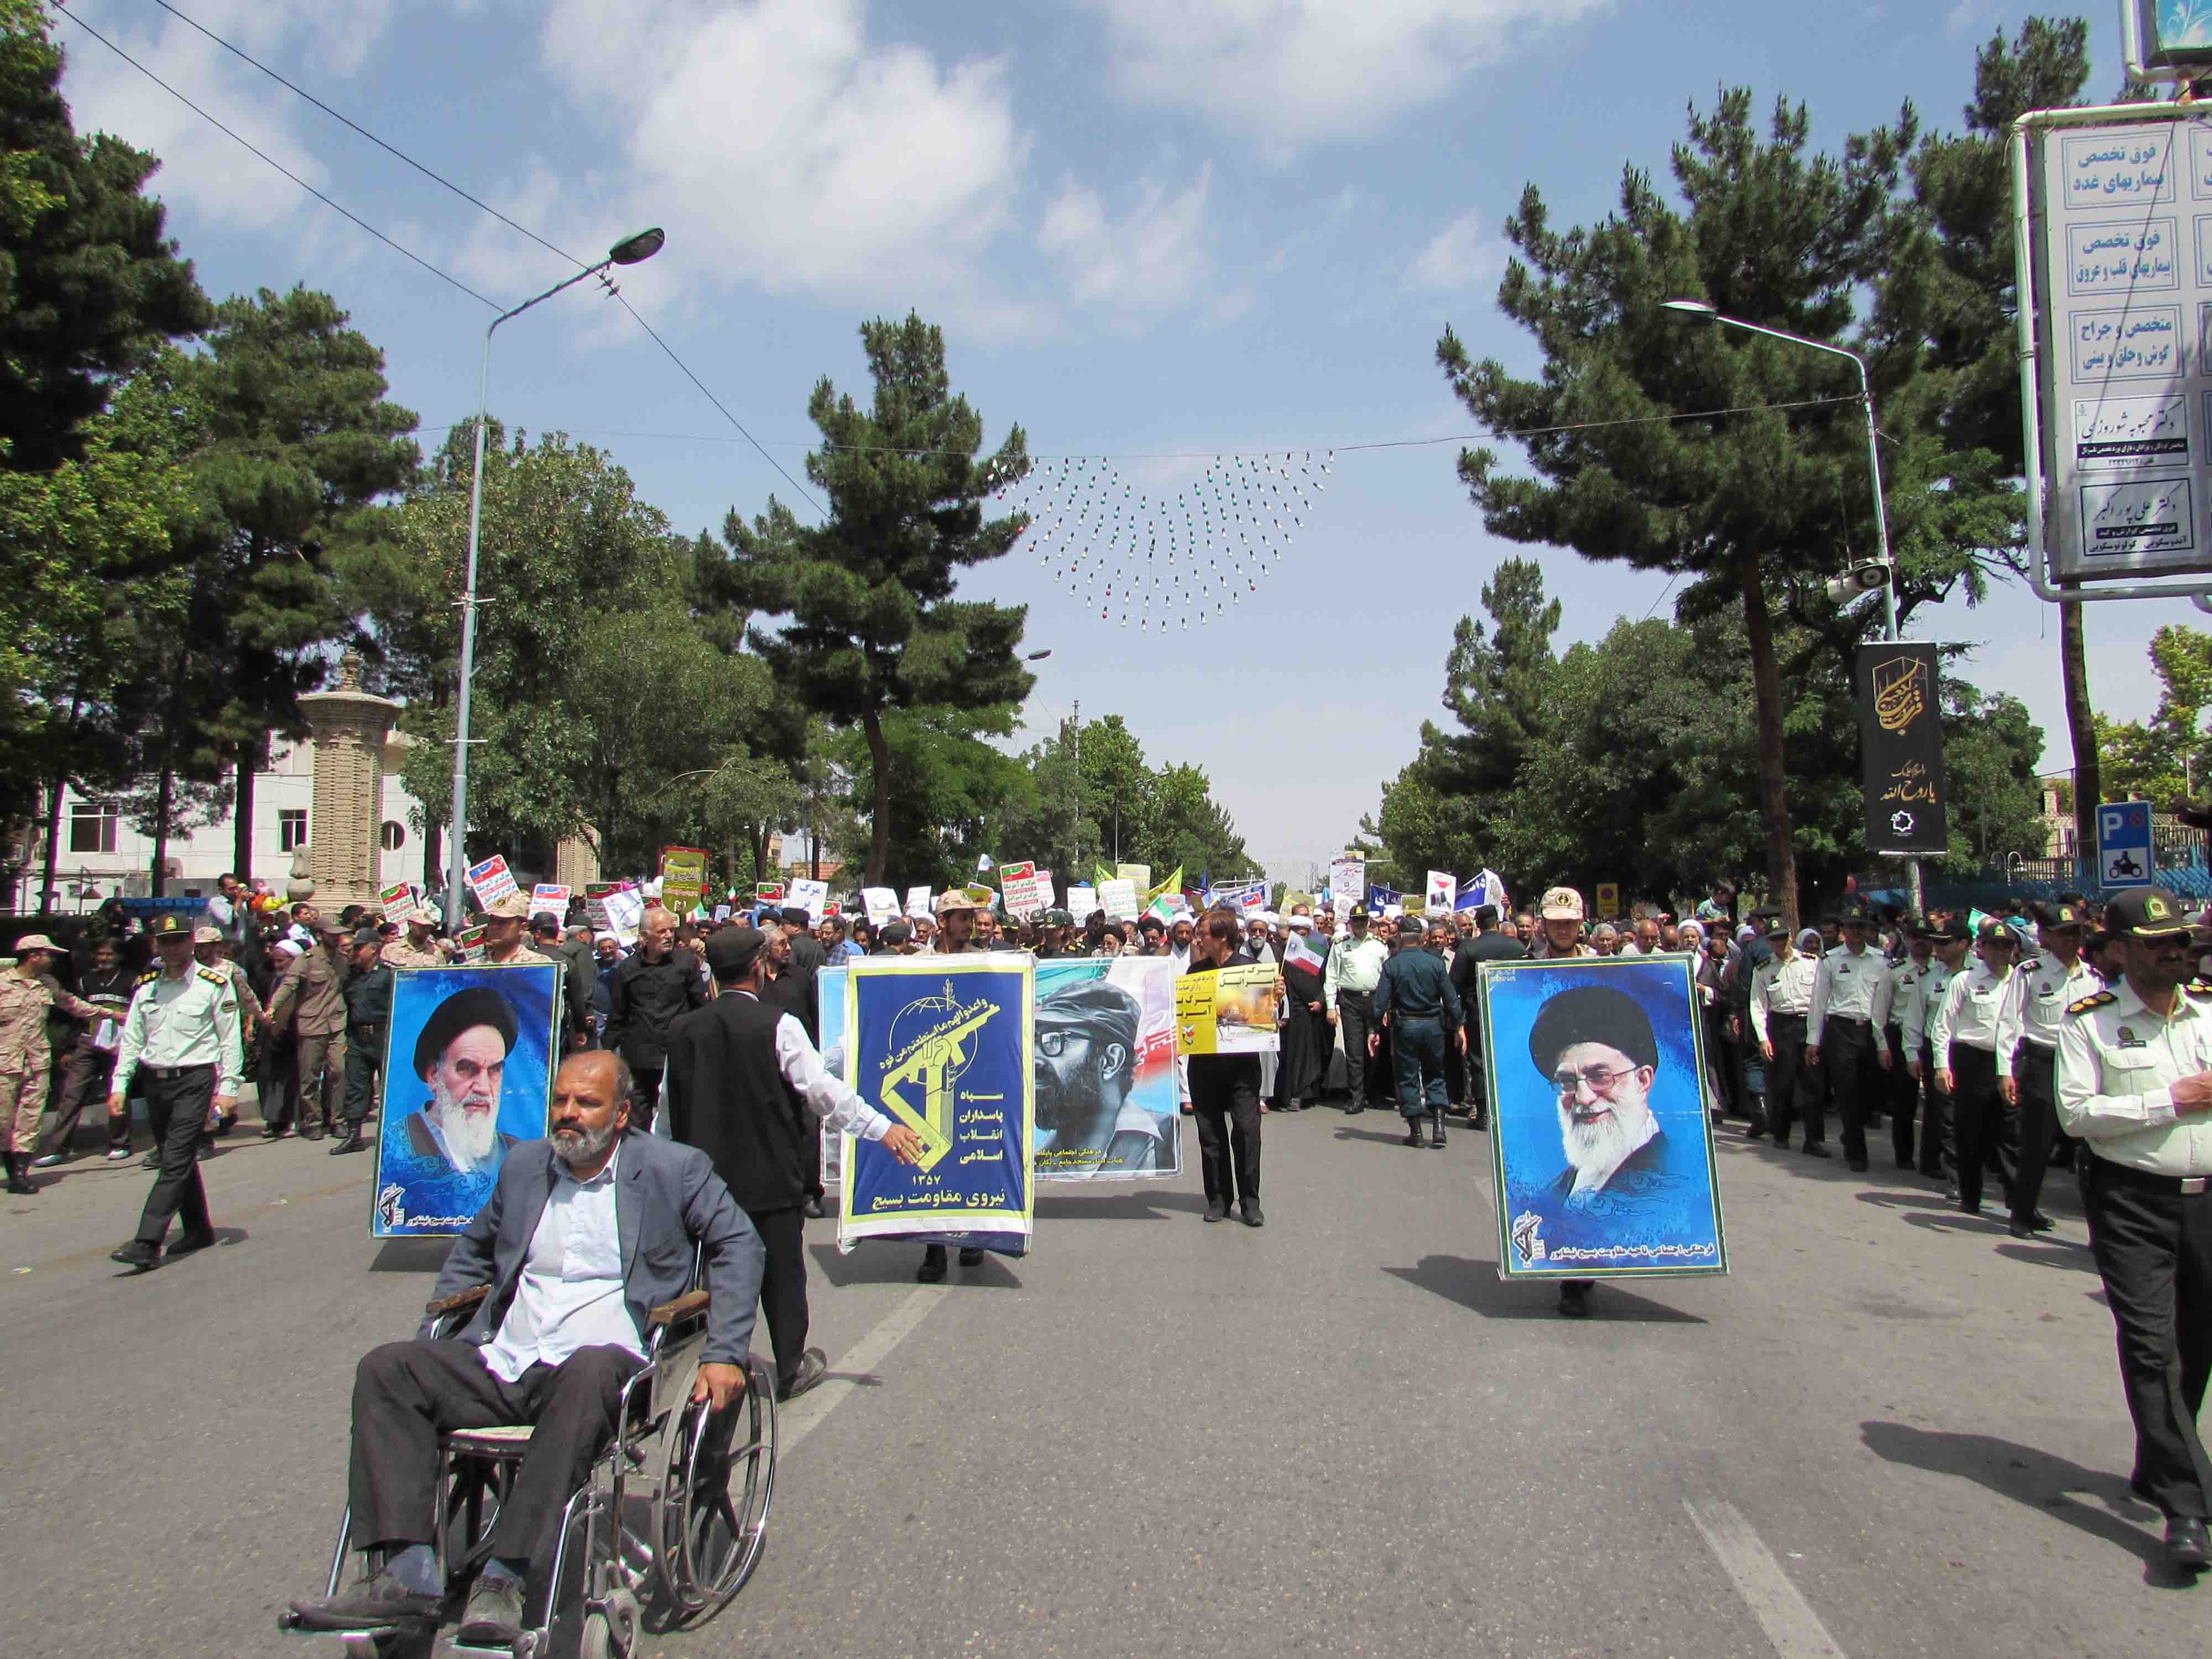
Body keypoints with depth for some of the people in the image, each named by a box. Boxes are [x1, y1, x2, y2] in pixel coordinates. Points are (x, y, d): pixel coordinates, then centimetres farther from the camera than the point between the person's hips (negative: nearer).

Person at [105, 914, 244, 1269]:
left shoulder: (213, 984, -4)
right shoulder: (146, 986, 11)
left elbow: (230, 1040, -3)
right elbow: (131, 1040, 14)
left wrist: (227, 1088, -8)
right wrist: (119, 1086, 7)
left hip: (194, 1080, -6)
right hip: (155, 1080, 6)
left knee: (176, 1162, -11)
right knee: (179, 1161, 13)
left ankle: (147, 1244, -14)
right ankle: (198, 1229, 25)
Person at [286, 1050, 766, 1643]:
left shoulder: (674, 1168, 3)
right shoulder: (525, 1164, 17)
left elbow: (738, 1244, 3)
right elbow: (474, 1247, 33)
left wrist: (723, 1355, -7)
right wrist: (438, 1323, 19)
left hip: (600, 1365, -5)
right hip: (501, 1366, 6)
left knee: (592, 1371, -38)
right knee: (385, 1368, -14)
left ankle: (505, 1578, -35)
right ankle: (409, 1577, -21)